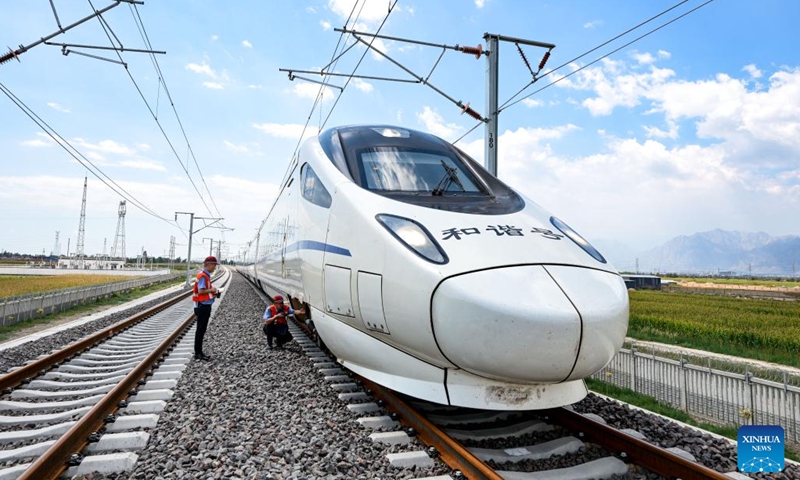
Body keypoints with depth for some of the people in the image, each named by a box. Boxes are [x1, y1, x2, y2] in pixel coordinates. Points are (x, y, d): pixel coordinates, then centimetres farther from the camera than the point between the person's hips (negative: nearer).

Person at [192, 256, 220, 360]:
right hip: (203, 306, -10)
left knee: (202, 330, 14)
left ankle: (199, 353, 21)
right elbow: (201, 291, -24)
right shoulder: (202, 276, -17)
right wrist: (211, 290, -12)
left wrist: (213, 292, 5)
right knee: (200, 330, -3)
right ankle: (198, 354, 4)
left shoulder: (206, 276, 14)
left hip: (206, 306, 10)